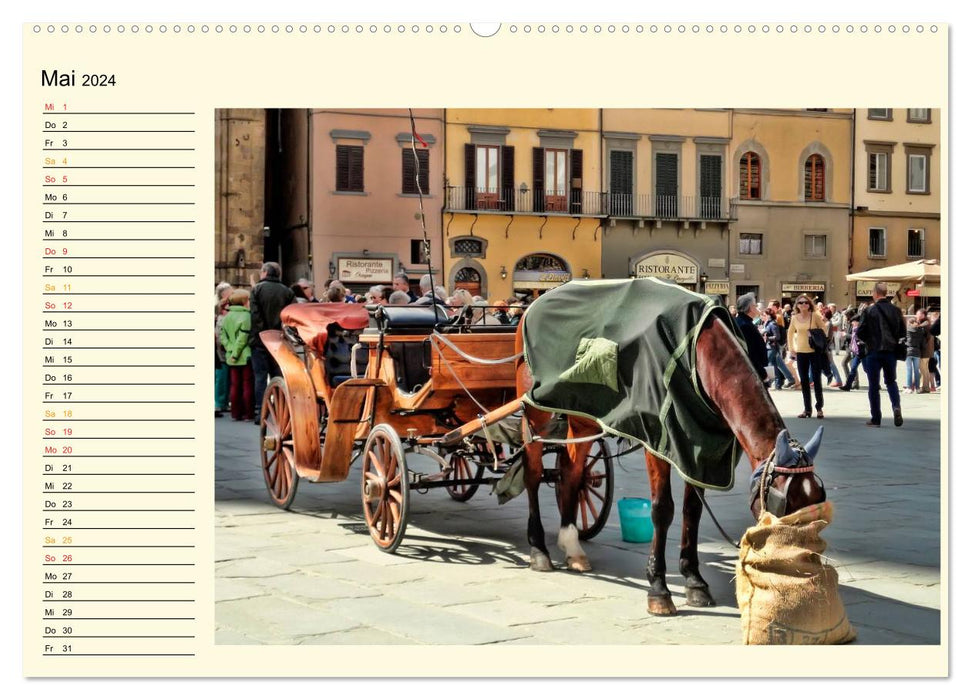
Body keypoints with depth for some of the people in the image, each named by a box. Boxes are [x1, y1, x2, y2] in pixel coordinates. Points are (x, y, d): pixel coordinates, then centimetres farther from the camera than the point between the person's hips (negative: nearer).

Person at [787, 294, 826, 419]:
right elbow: (790, 333, 15)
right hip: (801, 352, 3)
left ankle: (819, 408, 10)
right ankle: (807, 409, 13)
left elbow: (823, 329, 2)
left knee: (817, 380, 1)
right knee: (804, 381, 6)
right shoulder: (794, 318, 2)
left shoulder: (815, 316, -6)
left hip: (815, 351, -3)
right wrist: (791, 348, 11)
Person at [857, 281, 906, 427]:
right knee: (891, 381, 18)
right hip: (891, 351, 3)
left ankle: (875, 419, 7)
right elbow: (903, 333, 4)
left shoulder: (869, 311, -11)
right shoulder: (896, 311, 0)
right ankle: (896, 406, -7)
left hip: (874, 351, -3)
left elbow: (860, 333, -10)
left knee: (874, 386, 5)